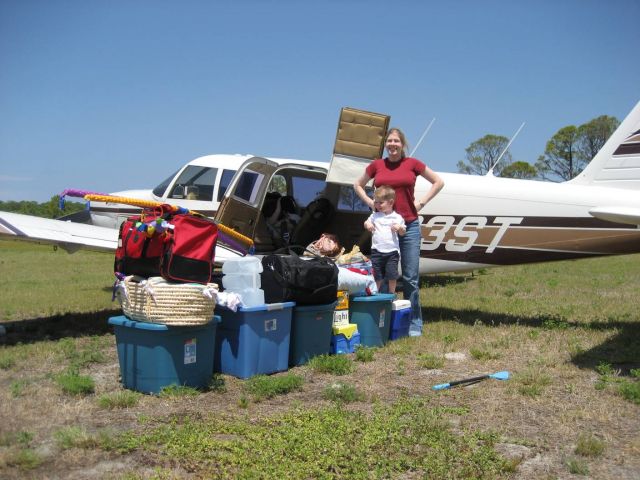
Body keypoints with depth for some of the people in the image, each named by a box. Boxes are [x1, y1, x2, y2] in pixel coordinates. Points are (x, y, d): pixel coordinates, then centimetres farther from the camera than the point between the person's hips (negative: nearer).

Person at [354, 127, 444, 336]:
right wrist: (370, 202, 7)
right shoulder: (376, 165, 7)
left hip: (409, 226, -1)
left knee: (411, 278, 0)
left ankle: (414, 324, 8)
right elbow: (358, 185, 22)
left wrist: (421, 202, 2)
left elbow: (438, 182, 11)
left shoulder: (412, 163, 3)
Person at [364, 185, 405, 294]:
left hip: (392, 251, -2)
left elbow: (403, 233, 7)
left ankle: (392, 294, 19)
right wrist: (367, 224, -5)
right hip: (377, 251, 2)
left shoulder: (397, 217, 2)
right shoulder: (375, 216, 8)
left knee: (392, 275, 3)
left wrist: (400, 228, -16)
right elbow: (367, 222, 19)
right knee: (377, 276, 7)